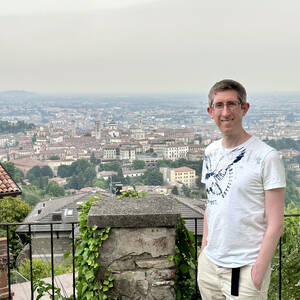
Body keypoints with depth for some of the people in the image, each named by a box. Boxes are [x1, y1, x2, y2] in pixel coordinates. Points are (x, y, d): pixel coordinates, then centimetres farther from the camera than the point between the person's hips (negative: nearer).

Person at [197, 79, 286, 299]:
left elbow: (275, 225, -13)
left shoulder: (267, 157, -12)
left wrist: (259, 271, -16)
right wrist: (204, 246, 11)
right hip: (209, 264, 6)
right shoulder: (211, 152, 7)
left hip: (245, 268, -5)